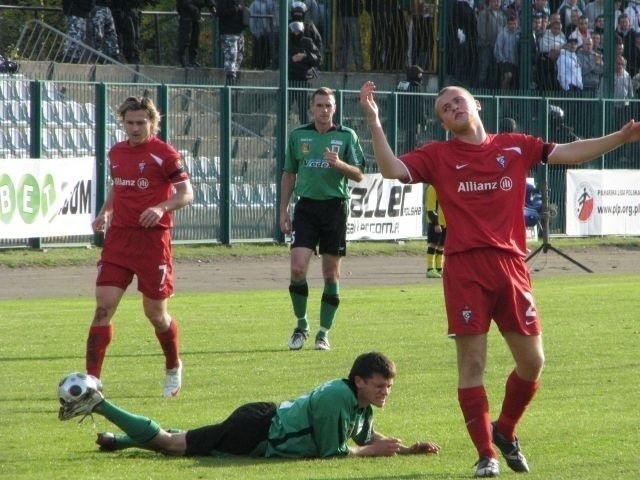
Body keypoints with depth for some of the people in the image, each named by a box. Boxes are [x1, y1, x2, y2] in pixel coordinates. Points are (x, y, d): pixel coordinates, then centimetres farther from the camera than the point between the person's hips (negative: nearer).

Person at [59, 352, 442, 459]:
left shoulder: (361, 403, 3)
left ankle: (121, 439, 35)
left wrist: (409, 449, 6)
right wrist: (373, 451, -13)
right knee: (171, 444, -1)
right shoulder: (337, 400, -26)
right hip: (255, 433, -8)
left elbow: (368, 437, 18)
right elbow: (331, 450, -22)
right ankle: (98, 404, 3)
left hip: (268, 419, 8)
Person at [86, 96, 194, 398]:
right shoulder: (116, 153, 11)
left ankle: (174, 369, 31)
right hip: (119, 237, 4)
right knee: (104, 306, -8)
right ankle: (91, 379, -9)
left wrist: (161, 207, -26)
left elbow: (187, 194, -8)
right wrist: (105, 212, 9)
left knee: (155, 313, 4)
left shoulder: (164, 154, -7)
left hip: (153, 239, -4)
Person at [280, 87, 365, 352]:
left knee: (331, 273, 3)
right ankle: (301, 324, 8)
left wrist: (339, 164, -20)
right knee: (298, 268, -11)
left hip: (335, 207, -1)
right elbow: (289, 174, 14)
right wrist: (283, 210, 10)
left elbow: (359, 175, 0)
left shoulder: (346, 136, 2)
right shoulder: (298, 135, 7)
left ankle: (323, 333, 12)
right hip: (306, 206, 1)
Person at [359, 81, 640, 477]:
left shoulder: (515, 147, 12)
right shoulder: (438, 156, 6)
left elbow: (569, 153, 11)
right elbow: (393, 171, -6)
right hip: (465, 269, -2)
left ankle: (505, 431, 30)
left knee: (532, 361, 5)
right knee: (472, 363, -3)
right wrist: (374, 123, -14)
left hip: (510, 265, 3)